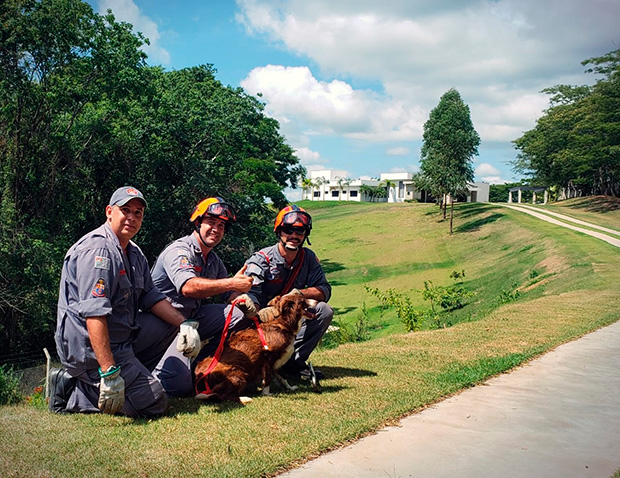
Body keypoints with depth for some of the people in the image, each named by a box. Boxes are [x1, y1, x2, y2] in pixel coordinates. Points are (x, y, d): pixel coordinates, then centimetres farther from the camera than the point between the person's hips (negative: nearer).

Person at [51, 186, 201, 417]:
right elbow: (94, 314, -28)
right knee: (154, 403, -10)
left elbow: (151, 296, 15)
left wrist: (183, 323, -2)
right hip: (91, 348, -10)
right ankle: (71, 393, -5)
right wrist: (109, 372, -33)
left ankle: (129, 377, 5)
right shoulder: (97, 250, -19)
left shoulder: (134, 253, 13)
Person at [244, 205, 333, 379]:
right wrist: (259, 312, -51)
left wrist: (300, 293, -27)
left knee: (324, 311, -18)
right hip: (264, 319, -4)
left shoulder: (308, 258, 1)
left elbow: (324, 289, -6)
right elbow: (250, 293, -28)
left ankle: (293, 360, -13)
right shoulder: (261, 259, -13)